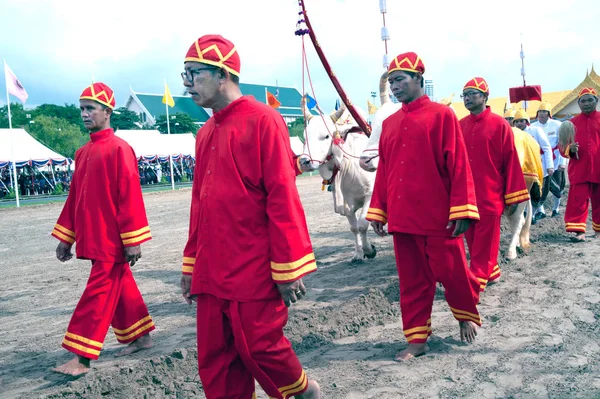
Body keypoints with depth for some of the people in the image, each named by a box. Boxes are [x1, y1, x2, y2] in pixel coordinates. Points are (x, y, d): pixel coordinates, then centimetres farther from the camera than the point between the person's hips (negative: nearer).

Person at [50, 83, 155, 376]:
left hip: (112, 241, -8)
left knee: (98, 294, -4)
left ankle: (81, 358, 1)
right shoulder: (83, 153, 12)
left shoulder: (118, 149, -12)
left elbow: (130, 196, -16)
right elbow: (75, 197, 16)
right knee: (121, 288, 16)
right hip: (92, 239, 8)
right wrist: (65, 237, 15)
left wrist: (132, 240, -18)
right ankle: (141, 337, 30)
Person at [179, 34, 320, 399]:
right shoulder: (206, 133, 14)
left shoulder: (263, 120, -9)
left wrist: (289, 268, -15)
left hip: (255, 270, -7)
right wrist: (191, 264, 18)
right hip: (212, 272, 7)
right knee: (215, 361, 10)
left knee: (260, 348, 2)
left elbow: (283, 197, -14)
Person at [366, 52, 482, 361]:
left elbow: (459, 165, -8)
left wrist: (461, 209, -13)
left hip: (439, 216, -4)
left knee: (450, 271, 5)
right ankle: (417, 339, 21)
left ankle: (467, 315, 34)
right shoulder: (389, 124, 12)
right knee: (412, 280, 10)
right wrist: (377, 210, 11)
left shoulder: (442, 115, -4)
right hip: (403, 216, 5)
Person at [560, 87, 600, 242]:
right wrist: (570, 149, -14)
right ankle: (579, 231, -1)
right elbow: (563, 145, 7)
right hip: (579, 170, 0)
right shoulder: (572, 122, 7)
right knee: (578, 201, -5)